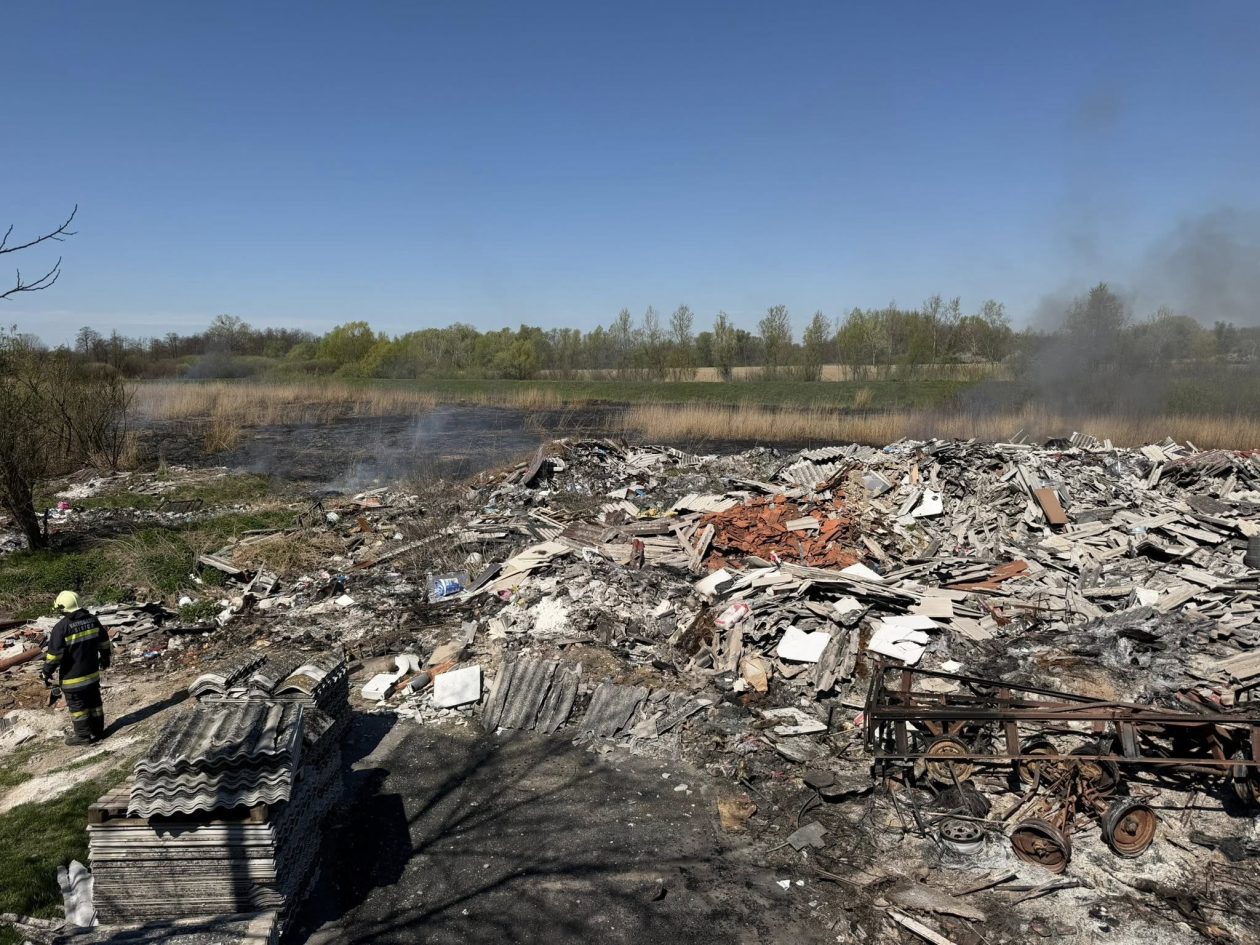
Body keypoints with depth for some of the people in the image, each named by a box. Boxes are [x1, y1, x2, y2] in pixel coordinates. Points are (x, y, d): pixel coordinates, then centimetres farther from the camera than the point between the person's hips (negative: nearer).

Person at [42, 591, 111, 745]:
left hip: (73, 676, -6)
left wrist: (47, 672, -6)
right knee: (94, 702, 16)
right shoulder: (92, 620, 0)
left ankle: (83, 735, 14)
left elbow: (54, 653, -19)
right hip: (92, 672, 6)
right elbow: (104, 640, 12)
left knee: (77, 705, 6)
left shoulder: (62, 627, -20)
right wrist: (105, 657, 26)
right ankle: (98, 731, 25)